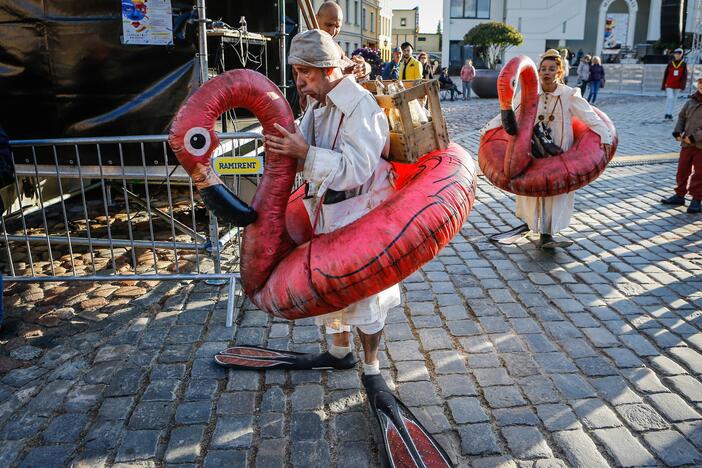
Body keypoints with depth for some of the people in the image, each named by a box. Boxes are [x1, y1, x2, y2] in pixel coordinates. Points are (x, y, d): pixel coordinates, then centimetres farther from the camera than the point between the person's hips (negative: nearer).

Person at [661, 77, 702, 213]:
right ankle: (679, 195, 27)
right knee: (682, 170, 13)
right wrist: (677, 132, 2)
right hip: (687, 143, 5)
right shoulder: (691, 102, 5)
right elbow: (682, 117, 16)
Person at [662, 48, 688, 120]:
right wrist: (664, 85, 1)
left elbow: (684, 76, -2)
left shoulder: (684, 64, 1)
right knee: (670, 98, -14)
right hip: (669, 85, -2)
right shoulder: (670, 63, -1)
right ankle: (667, 114, -5)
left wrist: (683, 85, -13)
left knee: (674, 99, 9)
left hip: (677, 86, 2)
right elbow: (665, 74, 3)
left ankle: (670, 114, 19)